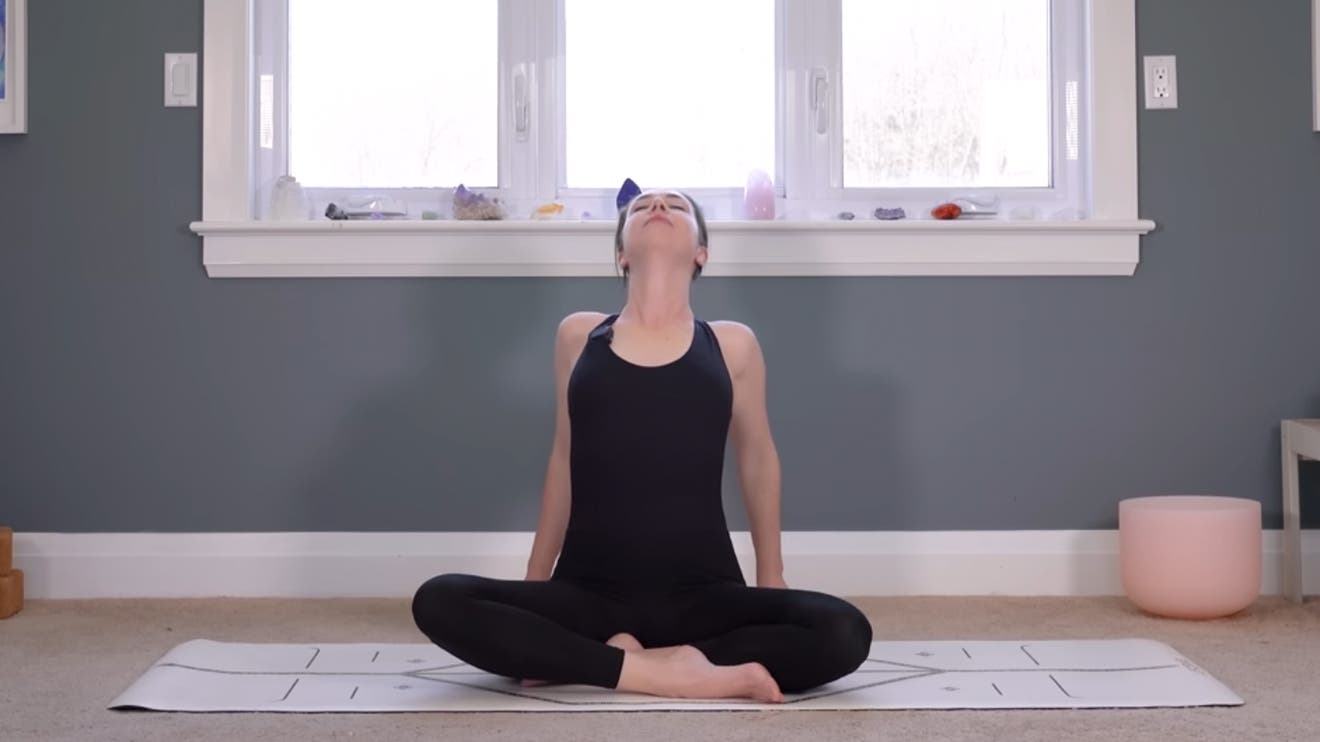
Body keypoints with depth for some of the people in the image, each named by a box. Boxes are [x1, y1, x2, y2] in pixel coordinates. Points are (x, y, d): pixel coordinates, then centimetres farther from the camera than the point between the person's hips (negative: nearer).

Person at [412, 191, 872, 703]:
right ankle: (660, 673, -23)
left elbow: (757, 459, 16)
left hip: (702, 595, 1)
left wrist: (770, 579, 21)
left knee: (844, 632, -27)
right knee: (439, 603, -25)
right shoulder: (578, 335, 7)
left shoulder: (732, 345, 4)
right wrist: (535, 577, 20)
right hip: (590, 592, 0)